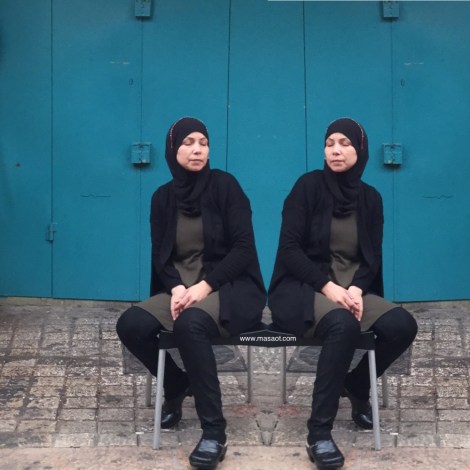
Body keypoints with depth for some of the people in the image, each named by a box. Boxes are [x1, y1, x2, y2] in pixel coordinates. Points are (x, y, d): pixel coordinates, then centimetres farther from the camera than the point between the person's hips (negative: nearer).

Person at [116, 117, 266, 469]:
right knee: (131, 325, -22)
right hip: (180, 287, 5)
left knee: (191, 323, -37)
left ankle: (214, 432, -26)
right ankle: (177, 385, 8)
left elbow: (243, 248, -9)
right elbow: (160, 254, 6)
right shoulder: (163, 197, 9)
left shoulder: (225, 185, -4)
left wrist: (204, 286, -20)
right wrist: (177, 288, -15)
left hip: (229, 287, -4)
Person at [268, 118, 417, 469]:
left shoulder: (370, 198, 9)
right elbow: (290, 249, -10)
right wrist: (328, 286, -21)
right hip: (302, 288, -4)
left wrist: (356, 288, -16)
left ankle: (357, 386, 8)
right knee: (343, 324, -37)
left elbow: (373, 256, 5)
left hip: (353, 288, 5)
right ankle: (319, 432, -27)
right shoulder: (308, 186, -4)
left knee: (402, 325, -23)